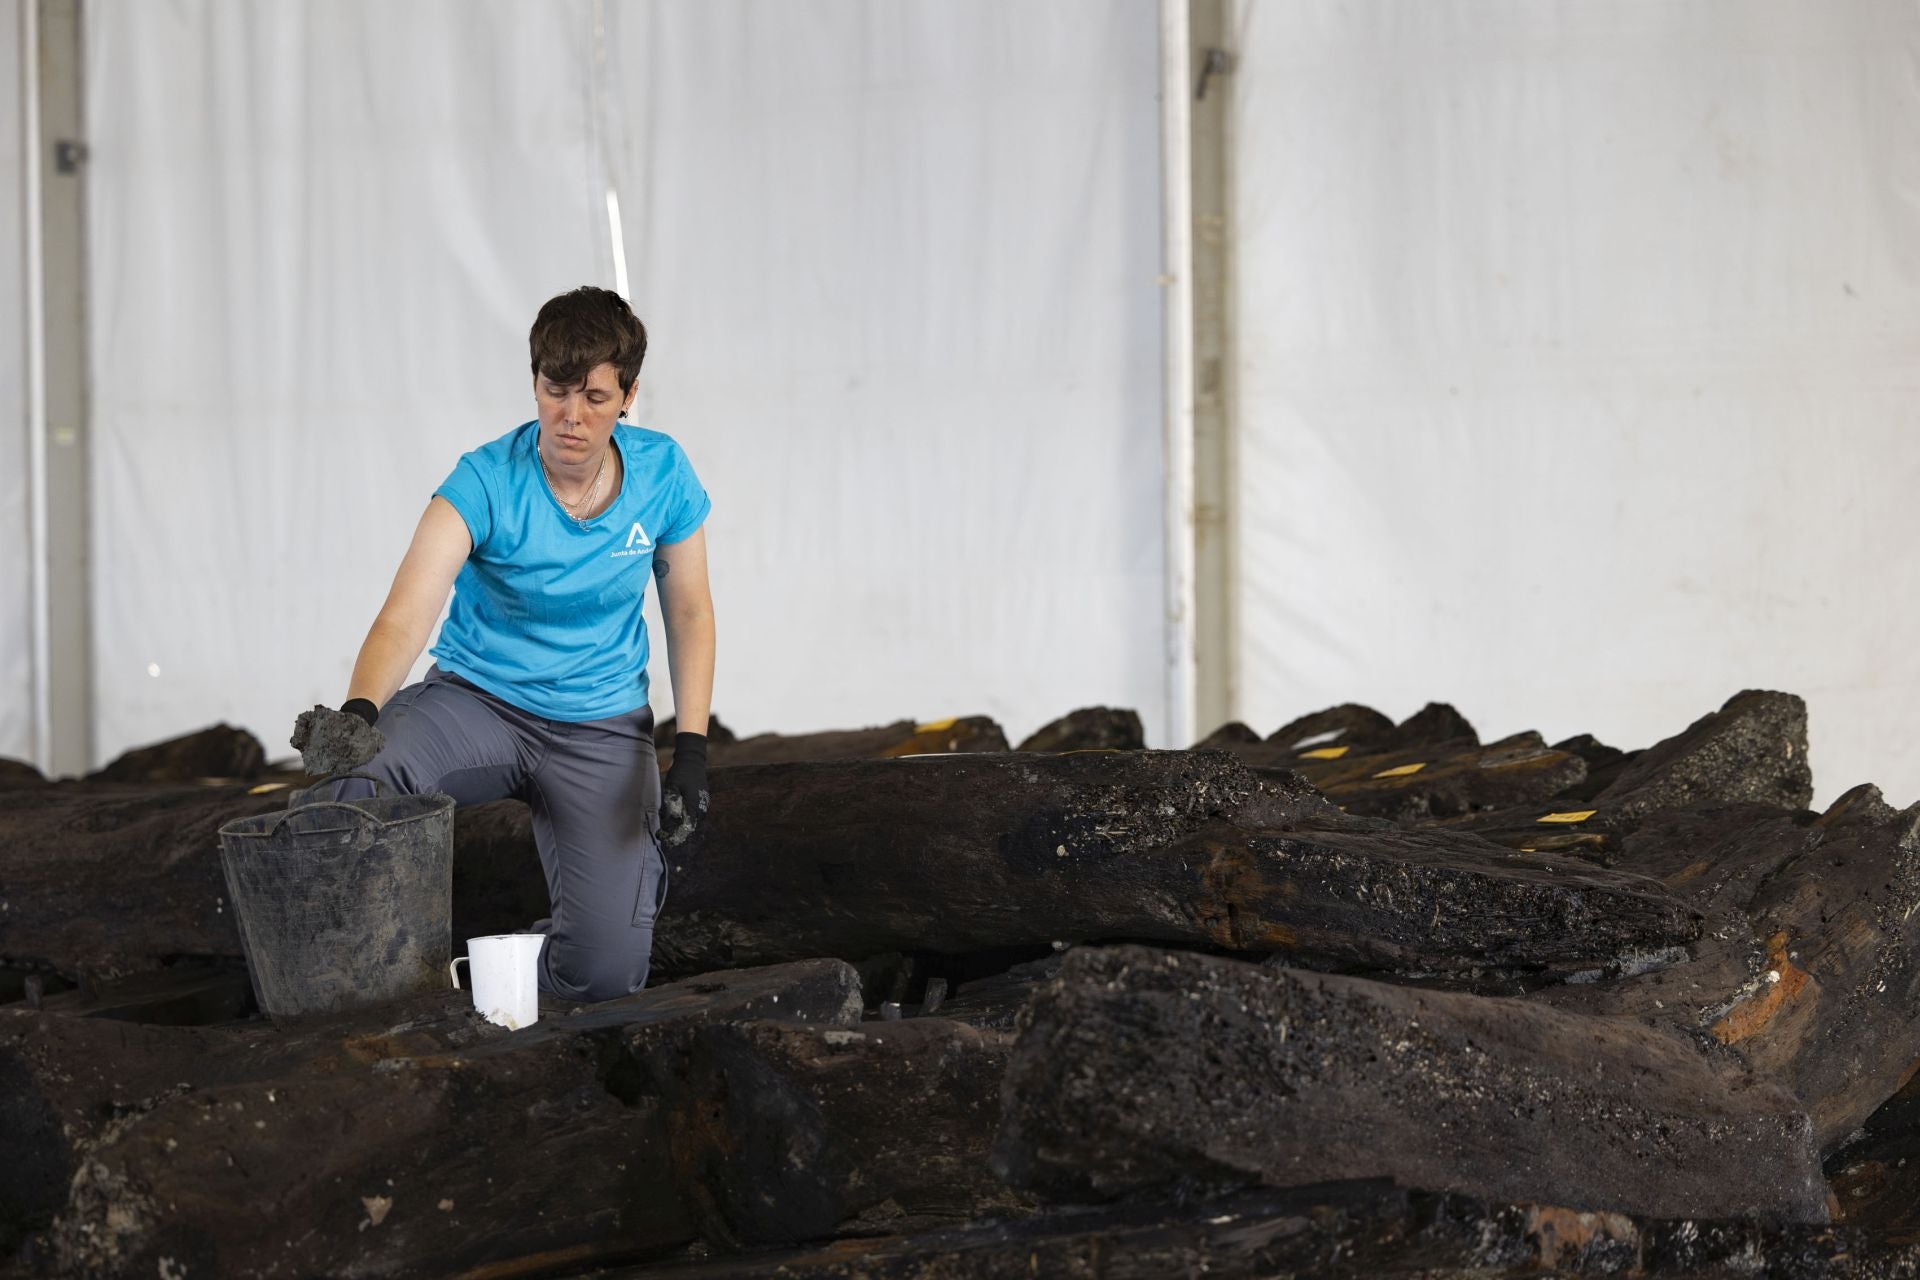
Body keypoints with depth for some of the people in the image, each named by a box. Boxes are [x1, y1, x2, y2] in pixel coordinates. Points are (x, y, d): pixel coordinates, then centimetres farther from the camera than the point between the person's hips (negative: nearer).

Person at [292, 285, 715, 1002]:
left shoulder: (662, 476, -7)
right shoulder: (486, 484, -17)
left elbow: (689, 612, 7)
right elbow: (405, 617, -29)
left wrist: (692, 751, -3)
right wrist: (358, 712, -49)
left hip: (602, 727, 1)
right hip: (478, 701, -1)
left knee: (605, 971, -16)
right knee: (362, 775, -37)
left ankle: (635, 871, 22)